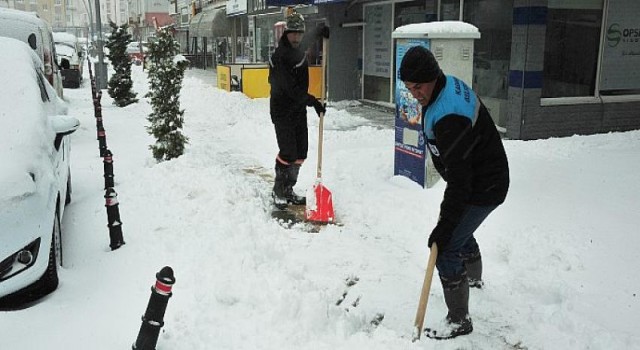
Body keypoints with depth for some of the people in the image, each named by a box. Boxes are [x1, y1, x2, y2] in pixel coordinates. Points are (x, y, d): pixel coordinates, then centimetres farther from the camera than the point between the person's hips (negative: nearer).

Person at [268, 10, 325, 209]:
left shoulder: (299, 53, 13)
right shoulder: (279, 56, -16)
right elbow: (290, 88, -23)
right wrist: (312, 101, -23)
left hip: (299, 110, 9)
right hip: (282, 112, -9)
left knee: (300, 154, 9)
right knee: (288, 153, -10)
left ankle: (288, 191, 22)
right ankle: (278, 192, 7)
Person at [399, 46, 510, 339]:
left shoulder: (449, 117, -34)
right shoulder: (448, 85, -2)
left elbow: (459, 178, -34)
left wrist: (445, 225, -31)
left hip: (483, 188, -11)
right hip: (482, 178, 11)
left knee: (446, 247, -9)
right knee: (459, 229, 29)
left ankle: (459, 320, 5)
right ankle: (473, 278, 56)